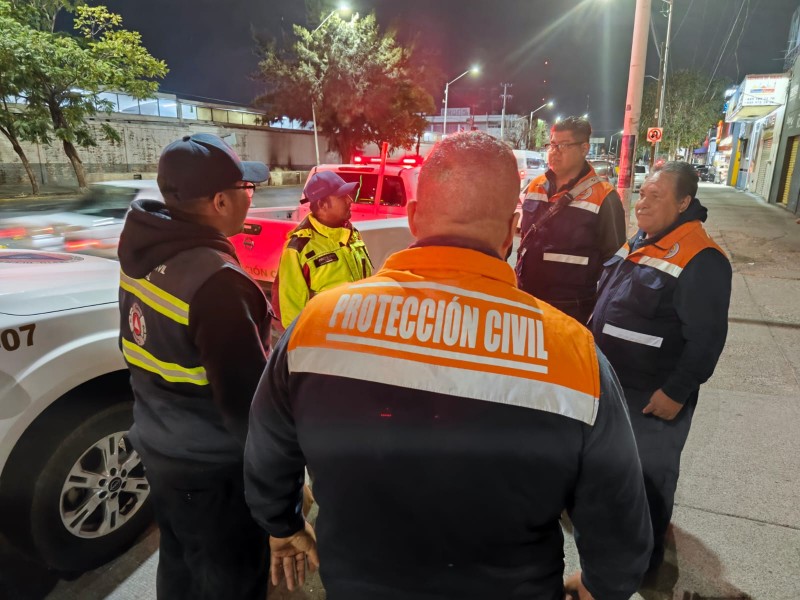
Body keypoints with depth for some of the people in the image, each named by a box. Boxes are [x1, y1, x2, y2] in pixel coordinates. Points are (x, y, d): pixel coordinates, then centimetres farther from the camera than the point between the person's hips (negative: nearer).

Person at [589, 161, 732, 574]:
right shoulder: (641, 240, 6)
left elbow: (706, 338, -22)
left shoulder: (701, 260, -22)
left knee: (648, 474, 10)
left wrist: (676, 393, -20)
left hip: (653, 394, -9)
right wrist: (591, 351, 17)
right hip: (612, 379, 9)